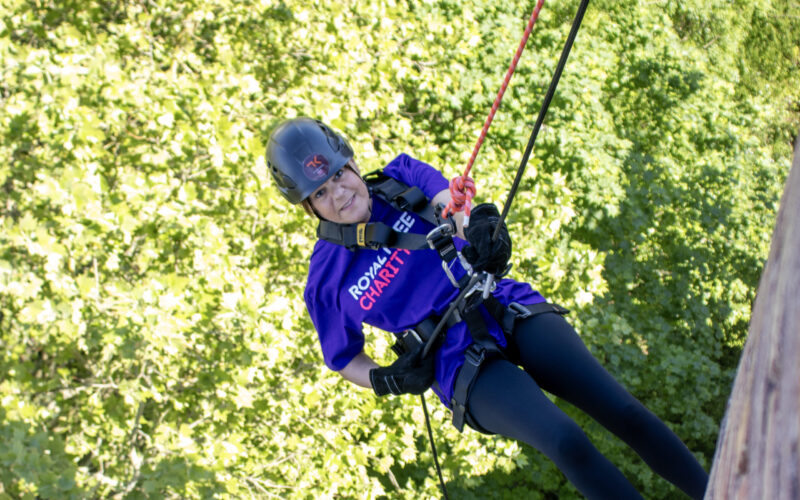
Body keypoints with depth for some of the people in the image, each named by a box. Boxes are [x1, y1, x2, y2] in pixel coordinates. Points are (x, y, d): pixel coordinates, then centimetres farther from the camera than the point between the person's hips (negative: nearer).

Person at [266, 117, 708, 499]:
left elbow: (450, 203, -15)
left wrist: (481, 225, -39)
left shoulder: (401, 178, 3)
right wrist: (386, 380, -9)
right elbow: (344, 360, 12)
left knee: (622, 411, -13)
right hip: (463, 365, -3)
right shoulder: (327, 282, -1)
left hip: (511, 311, 3)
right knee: (566, 443, -25)